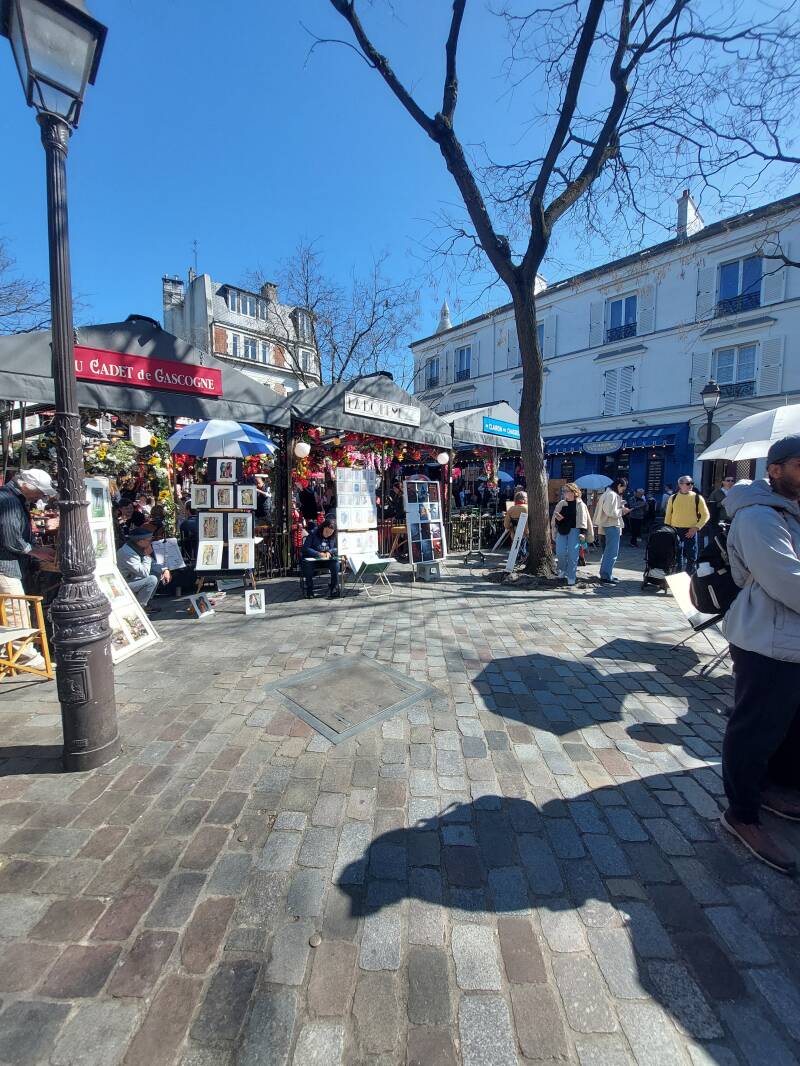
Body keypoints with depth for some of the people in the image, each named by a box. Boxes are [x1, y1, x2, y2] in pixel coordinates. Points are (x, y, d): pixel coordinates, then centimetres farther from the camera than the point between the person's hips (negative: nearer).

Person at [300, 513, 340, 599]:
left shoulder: (334, 537, 4)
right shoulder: (313, 533, -6)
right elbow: (305, 548, -8)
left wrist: (329, 552, -10)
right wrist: (318, 554, -19)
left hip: (327, 559, 2)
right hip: (312, 559, -2)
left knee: (335, 561, -31)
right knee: (307, 564, -36)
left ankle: (335, 590, -27)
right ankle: (309, 590, -18)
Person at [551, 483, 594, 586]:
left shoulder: (580, 505, 2)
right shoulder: (561, 504, 12)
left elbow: (583, 520, -1)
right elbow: (554, 518, 17)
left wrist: (582, 532, -9)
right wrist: (557, 518, -6)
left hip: (574, 531, -3)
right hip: (561, 531, 3)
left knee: (573, 555, -4)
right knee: (560, 552, -7)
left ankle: (571, 578, 4)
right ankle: (563, 569, 23)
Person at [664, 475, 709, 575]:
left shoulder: (697, 497, 0)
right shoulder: (673, 497, 4)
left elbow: (705, 515, 1)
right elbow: (668, 515, 9)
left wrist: (696, 528, -9)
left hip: (690, 531, -1)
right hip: (675, 530, 1)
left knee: (691, 556, 1)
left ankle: (689, 577, 11)